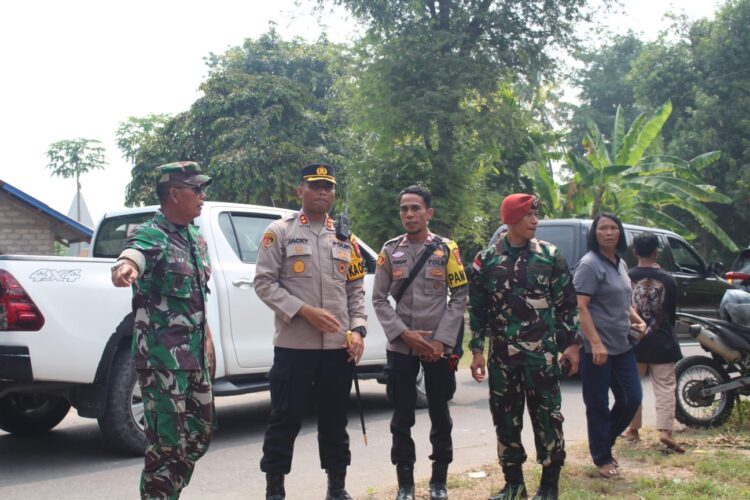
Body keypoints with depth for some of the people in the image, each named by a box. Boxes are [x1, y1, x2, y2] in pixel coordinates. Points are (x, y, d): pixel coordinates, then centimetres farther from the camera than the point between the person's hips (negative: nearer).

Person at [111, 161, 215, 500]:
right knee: (167, 443, -5)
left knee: (199, 434, 16)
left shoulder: (196, 239, 12)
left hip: (195, 357, 8)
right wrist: (125, 267, -61)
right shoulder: (150, 235, -14)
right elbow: (133, 255, -38)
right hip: (161, 359, -8)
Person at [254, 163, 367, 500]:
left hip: (339, 347, 4)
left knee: (335, 421, 12)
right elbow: (264, 283, -6)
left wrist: (358, 330, -1)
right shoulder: (280, 232, 0)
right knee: (285, 420, 2)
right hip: (293, 345, -4)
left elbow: (356, 289, 14)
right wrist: (305, 311, -16)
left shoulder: (345, 239, 13)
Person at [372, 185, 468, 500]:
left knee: (440, 415, 9)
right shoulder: (390, 251, 4)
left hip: (439, 347, -1)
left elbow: (459, 297, -1)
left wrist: (441, 340, -9)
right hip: (400, 348, 1)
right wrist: (404, 333, -10)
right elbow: (379, 300, 3)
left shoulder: (447, 249, 0)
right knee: (402, 418, 6)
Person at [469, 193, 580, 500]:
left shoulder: (550, 255, 2)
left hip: (542, 353, -1)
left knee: (547, 417, 2)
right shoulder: (486, 259, 2)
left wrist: (571, 344, 1)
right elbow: (476, 308, 5)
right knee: (505, 418, 8)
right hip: (502, 355, 1)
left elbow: (566, 304, 5)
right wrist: (477, 350, 1)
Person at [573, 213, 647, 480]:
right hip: (597, 349, -8)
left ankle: (604, 441, 31)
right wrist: (596, 343, -25)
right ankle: (602, 459, 16)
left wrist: (636, 318, 6)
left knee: (632, 399, 11)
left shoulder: (621, 264, 13)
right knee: (598, 405, 2)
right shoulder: (590, 264, -12)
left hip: (622, 345, 8)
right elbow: (581, 307, -19)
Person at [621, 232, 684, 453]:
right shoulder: (667, 280, -5)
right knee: (665, 387, 2)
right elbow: (672, 314, 6)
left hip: (633, 342, 1)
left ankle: (633, 429, 19)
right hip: (661, 343, 0)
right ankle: (665, 431, -9)